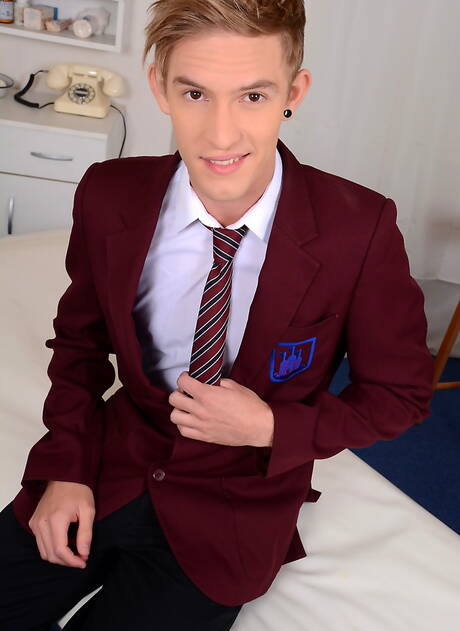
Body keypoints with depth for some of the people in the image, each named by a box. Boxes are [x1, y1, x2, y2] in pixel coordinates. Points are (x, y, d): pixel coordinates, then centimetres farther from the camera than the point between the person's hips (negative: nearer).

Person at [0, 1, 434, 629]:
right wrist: (67, 468, -7)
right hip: (111, 469, 3)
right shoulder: (107, 197, -11)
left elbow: (401, 393, -6)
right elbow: (80, 341, 5)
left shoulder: (361, 230, -20)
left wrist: (272, 429, -19)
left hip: (233, 512, -2)